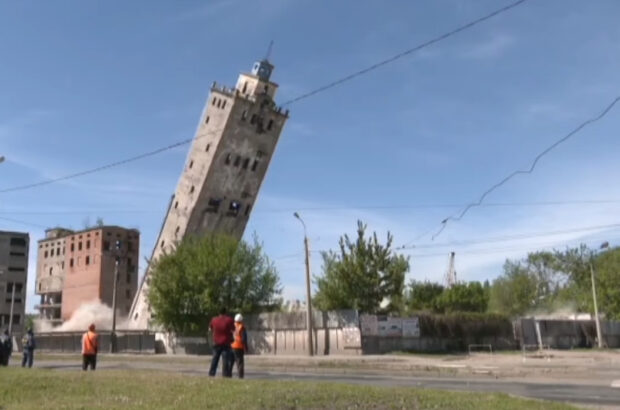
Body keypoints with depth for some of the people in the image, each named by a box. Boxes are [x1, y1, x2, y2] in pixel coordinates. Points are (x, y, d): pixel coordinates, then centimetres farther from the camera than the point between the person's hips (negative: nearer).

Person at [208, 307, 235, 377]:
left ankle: (211, 373, 12)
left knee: (215, 358, 12)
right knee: (225, 359, -2)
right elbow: (233, 330, -5)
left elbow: (210, 328, 15)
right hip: (226, 343, -3)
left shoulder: (214, 320, 1)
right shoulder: (229, 320, -9)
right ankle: (225, 373, -6)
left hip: (216, 343, 3)